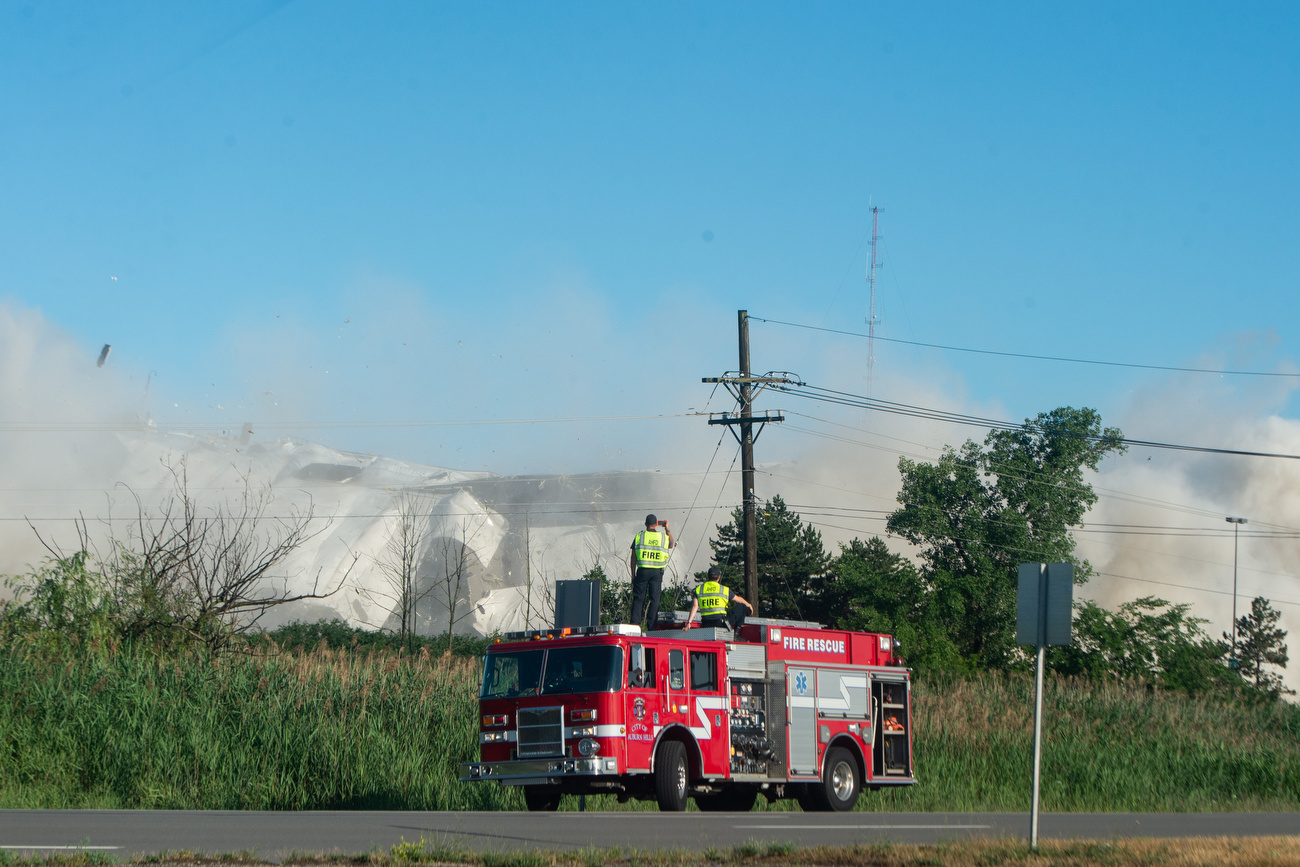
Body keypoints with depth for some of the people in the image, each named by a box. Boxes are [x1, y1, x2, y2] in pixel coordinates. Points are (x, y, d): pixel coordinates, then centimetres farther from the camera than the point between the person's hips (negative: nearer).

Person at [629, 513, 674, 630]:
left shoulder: (639, 536, 1)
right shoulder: (663, 537, 3)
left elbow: (633, 558, 2)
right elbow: (671, 546, 27)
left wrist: (633, 575, 8)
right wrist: (667, 530, 30)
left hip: (642, 571, 0)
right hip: (657, 572, 0)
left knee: (638, 598, 5)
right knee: (655, 599, 4)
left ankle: (635, 624, -2)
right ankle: (651, 626, 0)